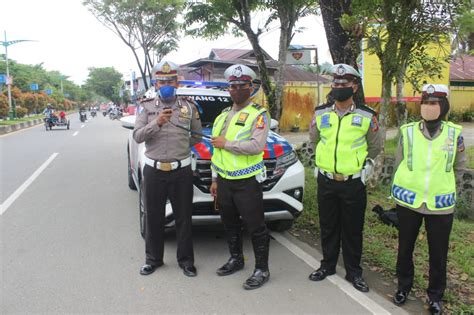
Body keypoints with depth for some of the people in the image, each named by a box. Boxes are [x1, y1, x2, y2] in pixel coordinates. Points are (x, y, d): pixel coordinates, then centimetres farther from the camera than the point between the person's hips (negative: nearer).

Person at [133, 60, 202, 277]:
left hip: (181, 171, 0)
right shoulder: (147, 107, 4)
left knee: (183, 218, 7)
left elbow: (197, 135, 13)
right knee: (154, 217, 10)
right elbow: (137, 136, -7)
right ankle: (153, 259, 26)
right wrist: (156, 123, -20)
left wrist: (183, 146, 4)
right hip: (153, 170, 1)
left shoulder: (188, 106, 5)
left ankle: (186, 260, 20)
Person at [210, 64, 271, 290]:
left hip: (247, 182, -7)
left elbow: (257, 146, -23)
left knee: (255, 227, -1)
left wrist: (227, 144, -16)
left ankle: (262, 270, 12)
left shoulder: (258, 114, -7)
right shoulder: (223, 116, 15)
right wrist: (215, 179, 17)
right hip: (224, 180, 7)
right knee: (230, 224, 18)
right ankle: (236, 259, 36)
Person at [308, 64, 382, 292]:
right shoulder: (320, 114, 1)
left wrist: (362, 165, 9)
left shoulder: (367, 117, -5)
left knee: (353, 230, 8)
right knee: (328, 227, 14)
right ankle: (328, 265, 31)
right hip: (326, 181, 2)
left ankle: (354, 272, 24)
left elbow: (375, 147, 9)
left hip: (353, 183, -2)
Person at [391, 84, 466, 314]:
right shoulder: (407, 131, -5)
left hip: (440, 203, 0)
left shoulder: (454, 133, -3)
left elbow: (460, 164, 11)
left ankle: (435, 296, 31)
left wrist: (439, 173, 7)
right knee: (405, 247, 15)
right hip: (408, 200, 0)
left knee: (438, 253, 10)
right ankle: (404, 286, 36)